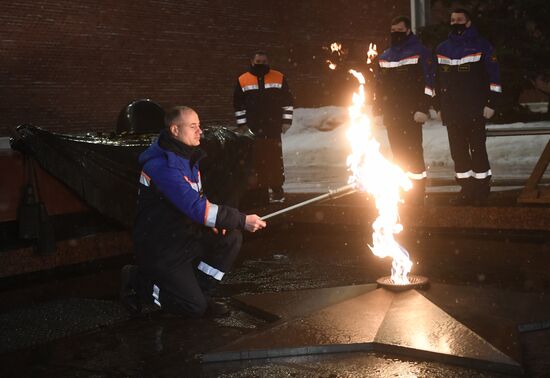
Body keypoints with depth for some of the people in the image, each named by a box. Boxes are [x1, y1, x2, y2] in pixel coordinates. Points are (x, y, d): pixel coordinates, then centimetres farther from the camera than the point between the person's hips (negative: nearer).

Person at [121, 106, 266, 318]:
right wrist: (242, 220, -30)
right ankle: (137, 281, 8)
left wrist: (216, 221, -6)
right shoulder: (162, 165, -25)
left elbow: (197, 201, 16)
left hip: (185, 238, 9)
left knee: (232, 238, -8)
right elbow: (194, 207, -32)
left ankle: (191, 288, 5)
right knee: (195, 307, -9)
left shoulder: (188, 157, 7)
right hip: (159, 251, -9)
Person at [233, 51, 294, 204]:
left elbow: (287, 101, 7)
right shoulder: (243, 81, 5)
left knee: (276, 158, -2)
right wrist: (242, 124, 6)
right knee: (259, 159, 2)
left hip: (274, 126, -1)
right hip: (254, 128, 1)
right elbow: (238, 105, 10)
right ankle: (262, 190, 9)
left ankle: (277, 190, 4)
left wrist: (286, 121, 3)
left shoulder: (279, 78, 4)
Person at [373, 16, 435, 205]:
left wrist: (423, 109, -15)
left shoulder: (419, 52, -1)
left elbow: (428, 83, -8)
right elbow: (378, 85, 22)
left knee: (413, 152, -8)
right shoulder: (384, 57, 18)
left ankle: (417, 195, -2)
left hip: (411, 113, -6)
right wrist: (377, 109, 14)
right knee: (398, 153, 9)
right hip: (391, 114, 6)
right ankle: (403, 192, 18)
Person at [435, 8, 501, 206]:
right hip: (452, 112, 5)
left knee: (477, 150, -2)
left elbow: (493, 77, -3)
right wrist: (439, 106, 15)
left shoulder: (481, 46, 0)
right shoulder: (442, 48, 13)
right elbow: (437, 80, 18)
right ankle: (467, 190, 15)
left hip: (475, 111, -5)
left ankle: (482, 190, 8)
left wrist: (491, 104, -10)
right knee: (458, 151, 6)